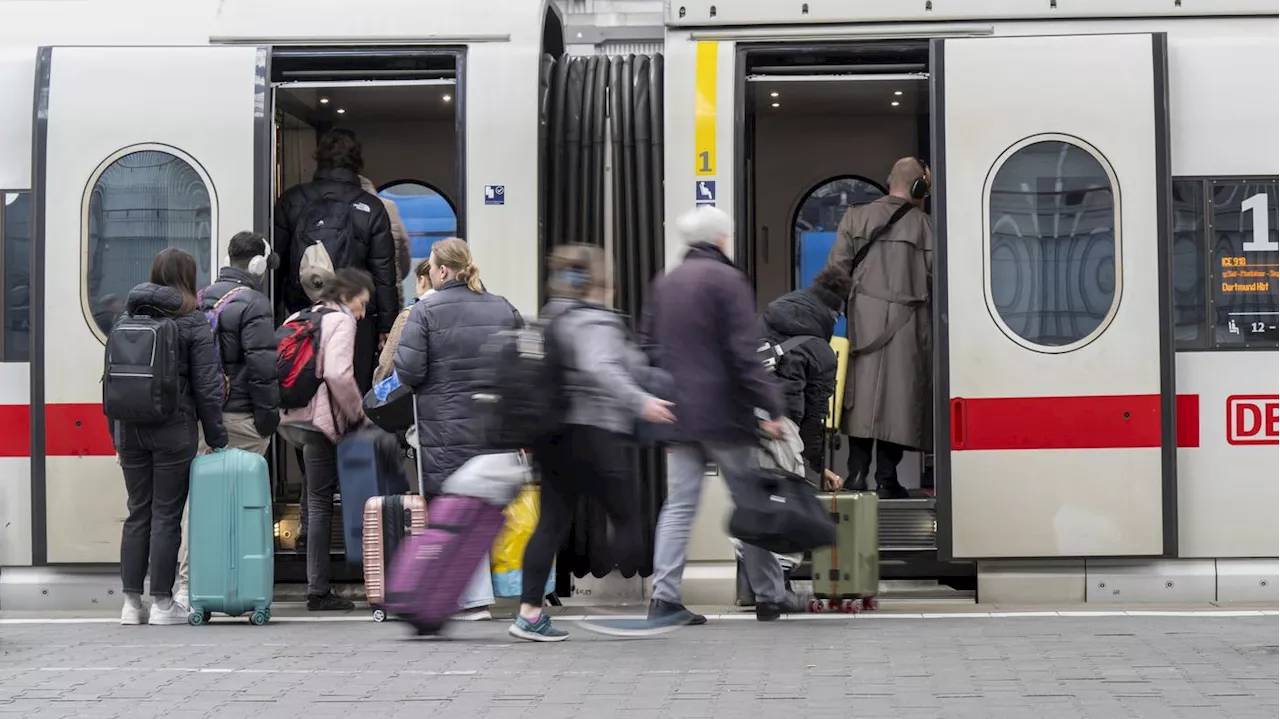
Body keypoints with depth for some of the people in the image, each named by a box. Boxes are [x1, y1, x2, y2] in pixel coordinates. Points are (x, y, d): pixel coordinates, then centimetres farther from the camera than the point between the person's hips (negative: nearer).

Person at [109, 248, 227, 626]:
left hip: (130, 429, 5)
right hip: (173, 431, -4)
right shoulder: (193, 323, -5)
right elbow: (206, 387, -8)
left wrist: (117, 436, 17)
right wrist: (217, 439, -2)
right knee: (166, 515, 1)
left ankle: (132, 602, 13)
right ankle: (162, 604, 4)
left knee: (137, 513, 11)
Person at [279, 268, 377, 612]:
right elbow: (338, 374, -20)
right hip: (320, 420, -8)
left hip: (290, 418, 8)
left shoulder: (296, 319, 19)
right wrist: (358, 413, -7)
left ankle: (317, 587, 14)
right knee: (320, 505, -3)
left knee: (316, 502, 14)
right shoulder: (341, 321, -5)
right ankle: (318, 592, 1)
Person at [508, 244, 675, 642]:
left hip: (553, 435, 9)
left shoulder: (552, 321, 18)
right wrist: (639, 402, -35)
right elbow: (599, 369, -30)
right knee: (626, 516, -1)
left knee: (553, 521, 7)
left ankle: (530, 612, 4)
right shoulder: (594, 322, -12)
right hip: (593, 434, -9)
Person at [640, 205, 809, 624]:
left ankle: (664, 597, -3)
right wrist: (771, 407, -14)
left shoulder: (664, 284, 13)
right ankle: (769, 596, 13)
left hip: (677, 414, 6)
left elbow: (648, 347, 17)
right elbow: (745, 353, -14)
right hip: (723, 413, -6)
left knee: (678, 506, 4)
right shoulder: (727, 280, -8)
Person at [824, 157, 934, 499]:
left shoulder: (856, 217, 5)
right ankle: (886, 478, 2)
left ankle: (857, 472, 3)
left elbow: (837, 268, 2)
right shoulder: (924, 224, -2)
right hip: (906, 320, -2)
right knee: (898, 394, 1)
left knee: (862, 391, 6)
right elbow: (936, 275, -5)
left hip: (864, 317, 2)